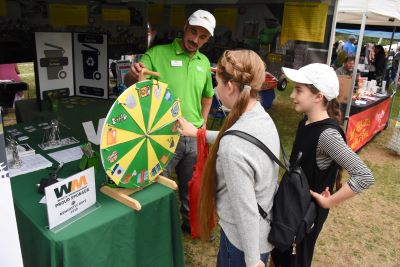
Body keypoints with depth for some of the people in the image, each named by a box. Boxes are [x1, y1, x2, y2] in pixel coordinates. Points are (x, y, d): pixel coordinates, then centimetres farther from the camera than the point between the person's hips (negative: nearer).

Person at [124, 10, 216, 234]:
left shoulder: (204, 62, 7)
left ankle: (190, 222, 45)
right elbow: (129, 83, -17)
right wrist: (133, 73, -39)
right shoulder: (158, 53, -10)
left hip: (194, 137, 5)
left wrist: (203, 122, 10)